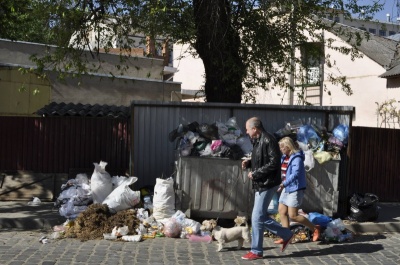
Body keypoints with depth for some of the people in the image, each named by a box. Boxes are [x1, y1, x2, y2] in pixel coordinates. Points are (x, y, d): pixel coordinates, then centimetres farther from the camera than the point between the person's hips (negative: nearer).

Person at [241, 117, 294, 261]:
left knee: (257, 218, -5)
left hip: (267, 184, -10)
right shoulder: (258, 141, 14)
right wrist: (249, 163, 6)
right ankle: (287, 235, 25)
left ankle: (256, 251, 6)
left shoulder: (268, 140, -17)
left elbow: (274, 163, -23)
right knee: (261, 216, 14)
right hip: (260, 184, 10)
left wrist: (255, 173, -19)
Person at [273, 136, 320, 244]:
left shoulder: (296, 157, -17)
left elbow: (295, 174, -27)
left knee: (293, 215, -6)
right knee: (282, 211, 8)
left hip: (295, 189, -9)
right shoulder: (284, 157, 10)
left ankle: (315, 228, 9)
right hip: (286, 188, 9)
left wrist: (283, 184, -34)